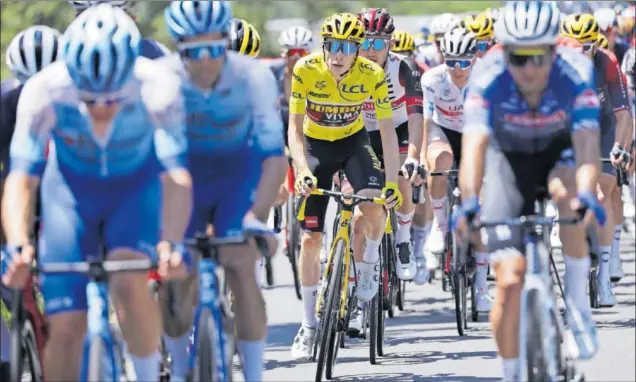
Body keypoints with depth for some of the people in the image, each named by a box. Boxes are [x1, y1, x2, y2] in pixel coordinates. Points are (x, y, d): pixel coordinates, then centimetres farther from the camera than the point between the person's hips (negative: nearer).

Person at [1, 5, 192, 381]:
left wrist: (172, 243, -54)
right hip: (71, 188, 1)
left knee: (129, 283, -29)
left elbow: (177, 175, -37)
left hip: (137, 188, -1)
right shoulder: (44, 91, -31)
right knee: (65, 327, -8)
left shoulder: (158, 87, -32)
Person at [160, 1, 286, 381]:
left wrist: (257, 216, -39)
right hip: (184, 175, 1)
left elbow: (275, 155, -27)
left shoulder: (254, 76, -28)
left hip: (239, 171, -1)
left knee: (240, 268, -18)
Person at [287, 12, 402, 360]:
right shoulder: (305, 71, -24)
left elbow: (387, 130, -20)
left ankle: (370, 262, 2)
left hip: (353, 142, 0)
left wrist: (392, 183, -28)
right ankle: (309, 325, 9)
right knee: (310, 239, -3)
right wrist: (303, 171, -35)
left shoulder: (372, 75, -24)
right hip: (316, 146, 0)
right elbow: (295, 128, -20)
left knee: (374, 207, -31)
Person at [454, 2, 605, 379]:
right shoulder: (487, 79, -30)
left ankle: (578, 303, -20)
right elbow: (474, 145, -40)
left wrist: (587, 195, -59)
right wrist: (469, 202, -57)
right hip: (509, 157, 0)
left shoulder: (576, 74, -30)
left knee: (567, 192, -38)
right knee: (510, 281, -11)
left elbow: (588, 143, -41)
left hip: (560, 150, 0)